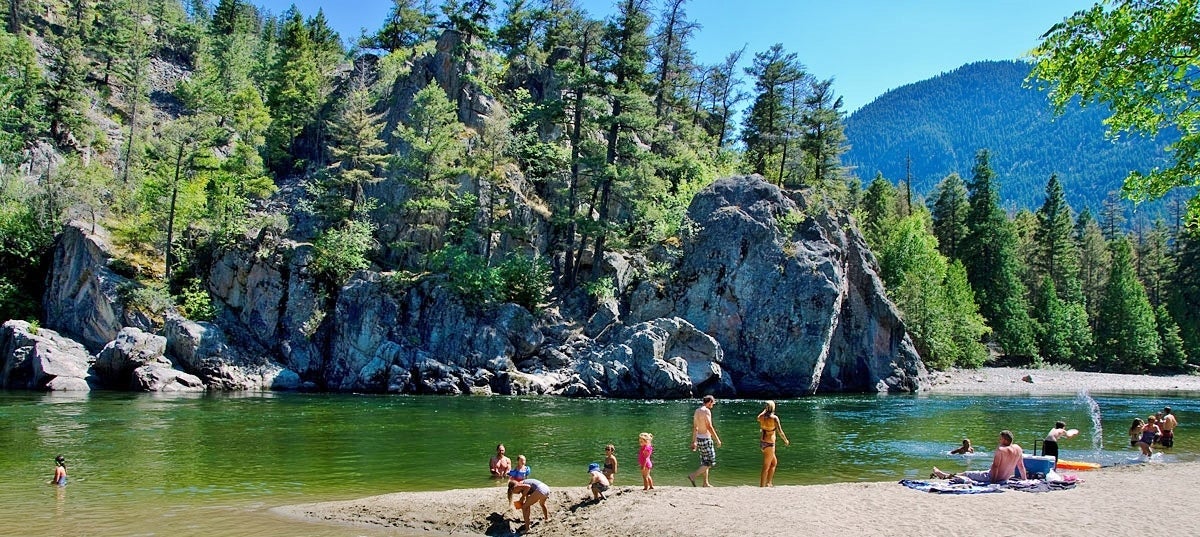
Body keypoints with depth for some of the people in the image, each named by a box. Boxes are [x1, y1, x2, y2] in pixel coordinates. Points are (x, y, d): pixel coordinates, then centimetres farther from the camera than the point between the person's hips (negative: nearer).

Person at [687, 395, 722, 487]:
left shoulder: (697, 411, 12)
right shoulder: (706, 411, -15)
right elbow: (709, 427, -20)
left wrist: (694, 441, 20)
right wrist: (717, 439, -14)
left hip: (699, 439, 9)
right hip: (705, 439, -9)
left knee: (705, 462, 15)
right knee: (710, 462, -4)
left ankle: (706, 483, 16)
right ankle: (693, 476, -11)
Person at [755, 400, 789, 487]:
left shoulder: (761, 417, 1)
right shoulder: (774, 417, -15)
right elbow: (780, 431, -18)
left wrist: (765, 410, 29)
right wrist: (786, 440, -3)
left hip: (762, 442, 7)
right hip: (769, 444, -7)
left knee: (774, 462, 23)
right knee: (766, 467, 0)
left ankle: (769, 483, 23)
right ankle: (762, 486, 2)